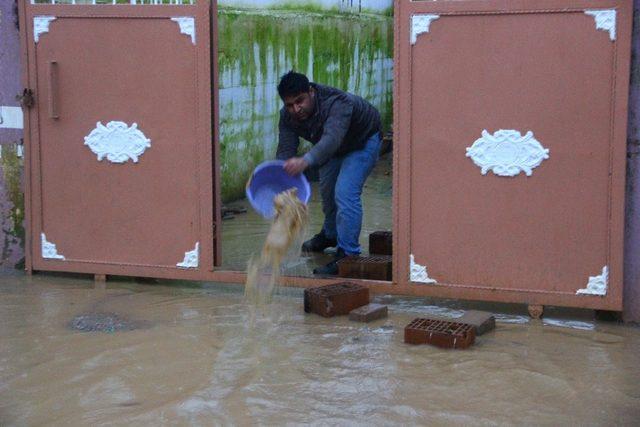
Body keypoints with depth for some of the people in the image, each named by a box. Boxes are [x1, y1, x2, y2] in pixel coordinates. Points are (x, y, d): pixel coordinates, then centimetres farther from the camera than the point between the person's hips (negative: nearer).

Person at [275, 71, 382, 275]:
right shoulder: (288, 116, -21)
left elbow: (332, 138, -58)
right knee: (327, 189, 21)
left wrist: (305, 161, -74)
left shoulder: (337, 103, -42)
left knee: (345, 193, -23)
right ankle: (330, 235, 48)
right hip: (334, 149, 7)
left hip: (363, 141, -7)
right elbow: (285, 150, -23)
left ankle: (347, 255, -20)